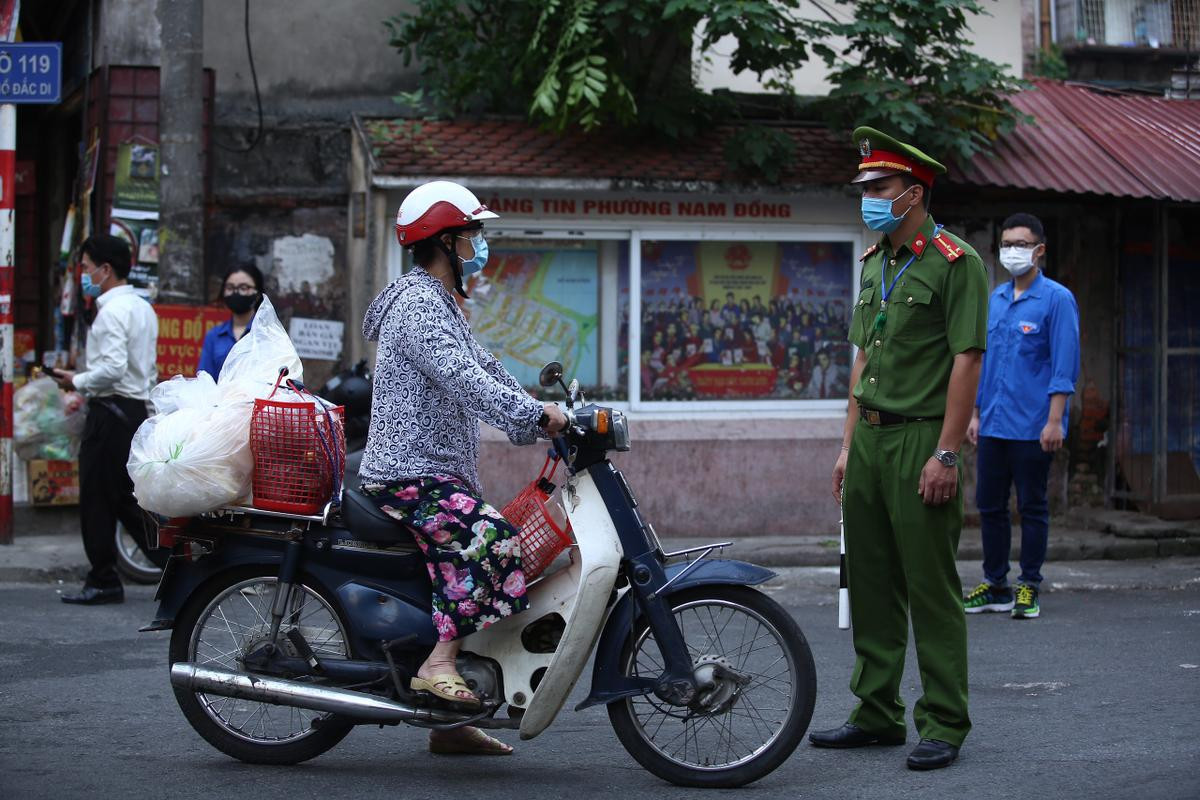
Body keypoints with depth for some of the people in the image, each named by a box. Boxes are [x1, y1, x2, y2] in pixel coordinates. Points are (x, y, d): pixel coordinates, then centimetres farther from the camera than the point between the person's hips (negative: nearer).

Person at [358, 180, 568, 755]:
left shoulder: (441, 305, 22)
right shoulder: (416, 304, -13)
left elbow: (487, 371, 20)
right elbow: (462, 380, -26)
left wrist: (546, 418, 9)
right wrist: (535, 415, -31)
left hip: (443, 473, 11)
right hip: (411, 476, -11)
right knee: (492, 542, -30)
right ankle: (438, 664, -28)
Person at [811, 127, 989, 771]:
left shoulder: (954, 261, -9)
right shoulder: (874, 261, 16)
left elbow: (967, 360, -14)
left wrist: (946, 454, -18)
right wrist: (849, 444, 16)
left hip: (922, 440, -8)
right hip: (870, 438, 8)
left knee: (931, 589, -5)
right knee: (871, 584, 11)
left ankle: (943, 725, 2)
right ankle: (877, 714, 20)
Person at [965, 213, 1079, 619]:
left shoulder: (1057, 299, -7)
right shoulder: (995, 299, 11)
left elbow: (1065, 365, -11)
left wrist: (1054, 421, -17)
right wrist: (976, 413, 14)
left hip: (1032, 428, -6)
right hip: (993, 426, 6)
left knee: (1032, 507, 3)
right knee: (989, 506, 9)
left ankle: (1029, 588, 11)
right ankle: (995, 586, 19)